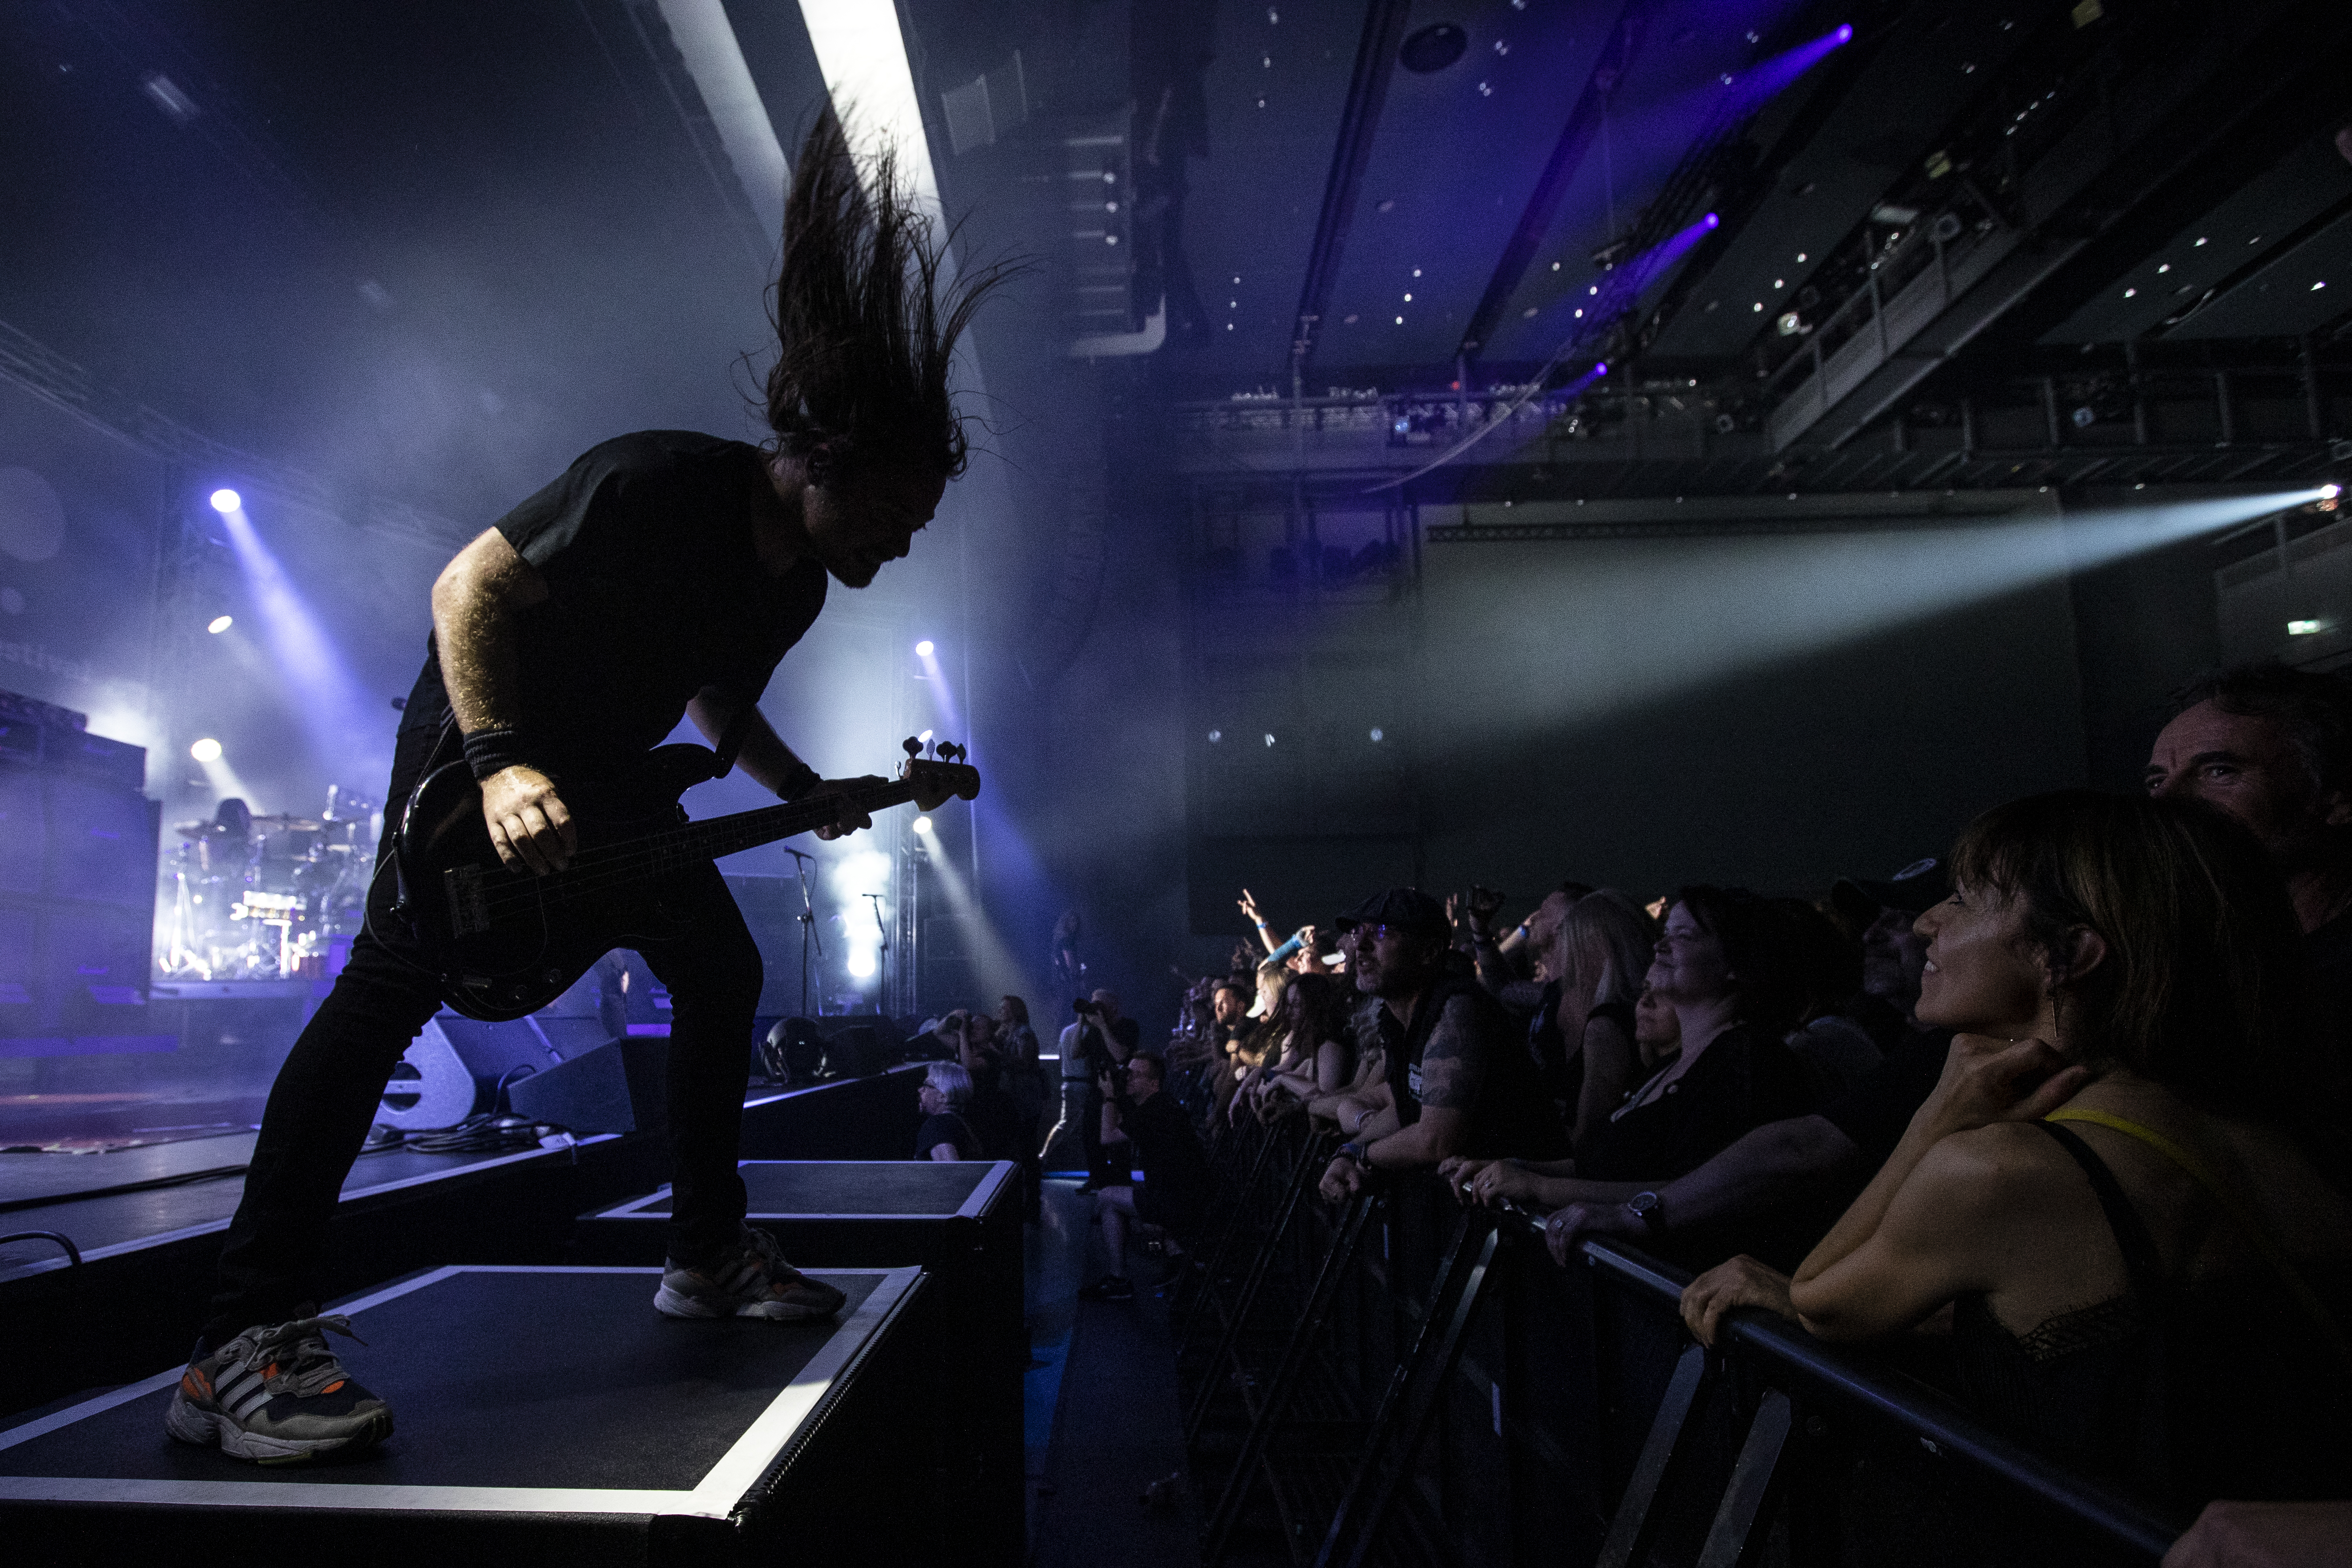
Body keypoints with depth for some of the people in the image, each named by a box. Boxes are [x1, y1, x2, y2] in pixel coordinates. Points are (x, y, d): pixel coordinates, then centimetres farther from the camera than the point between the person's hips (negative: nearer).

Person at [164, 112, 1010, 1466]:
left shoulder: (795, 586, 1)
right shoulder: (663, 486, -26)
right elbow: (468, 585, -25)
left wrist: (805, 792, 1)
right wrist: (503, 765, -35)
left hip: (608, 771, 9)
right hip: (486, 740, -8)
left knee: (724, 973, 4)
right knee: (399, 976, -24)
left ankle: (711, 1252, 16)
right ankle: (246, 1343, -22)